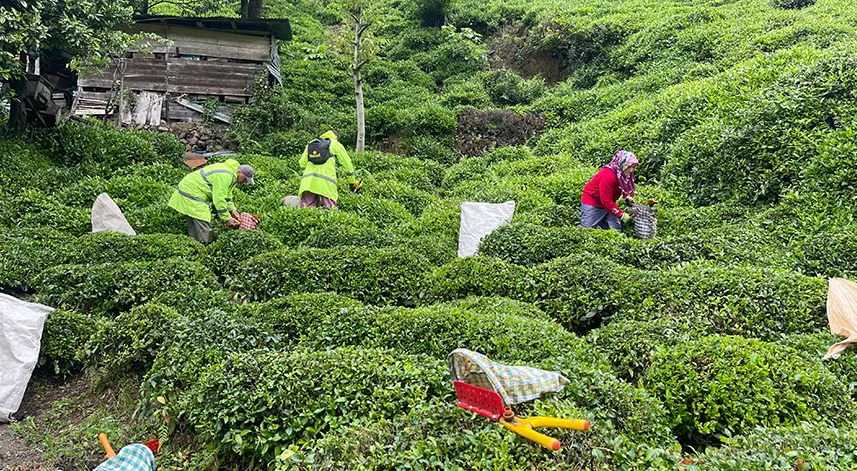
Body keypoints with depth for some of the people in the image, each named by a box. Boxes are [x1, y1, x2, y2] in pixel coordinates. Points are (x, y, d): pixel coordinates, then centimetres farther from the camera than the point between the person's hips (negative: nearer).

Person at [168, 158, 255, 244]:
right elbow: (219, 199, -25)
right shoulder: (225, 176, -25)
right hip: (192, 195, -11)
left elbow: (226, 194, 17)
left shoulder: (230, 171, 8)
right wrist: (227, 219, -17)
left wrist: (232, 209, 5)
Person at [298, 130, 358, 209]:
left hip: (308, 181, 3)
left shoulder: (310, 144, 25)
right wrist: (352, 183, 27)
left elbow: (302, 163, 18)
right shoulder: (336, 144, 16)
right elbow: (347, 164, 18)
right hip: (326, 181, -3)